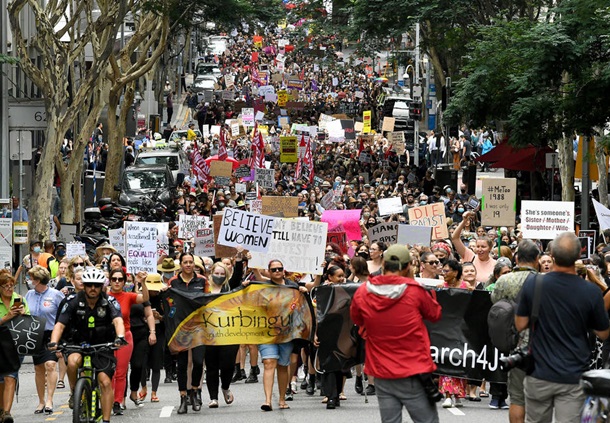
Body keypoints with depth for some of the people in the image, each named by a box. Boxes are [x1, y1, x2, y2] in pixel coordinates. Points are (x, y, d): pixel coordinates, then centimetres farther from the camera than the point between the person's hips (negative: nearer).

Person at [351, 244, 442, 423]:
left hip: (382, 374, 3)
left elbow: (357, 319, 17)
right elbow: (435, 314, 6)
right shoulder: (414, 291, -12)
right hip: (413, 375, -3)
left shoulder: (362, 293, -3)